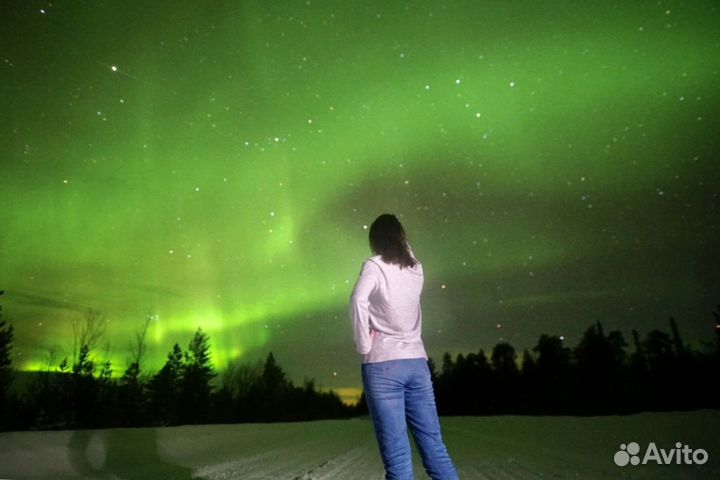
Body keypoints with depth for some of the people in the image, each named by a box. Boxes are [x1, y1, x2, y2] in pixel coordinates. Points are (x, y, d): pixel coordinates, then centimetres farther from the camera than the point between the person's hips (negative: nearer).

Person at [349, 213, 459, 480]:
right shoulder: (416, 269, 10)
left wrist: (363, 344, -12)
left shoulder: (375, 265, -4)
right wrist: (400, 240, 27)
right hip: (417, 362, 5)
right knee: (435, 447, 8)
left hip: (383, 364, -5)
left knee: (397, 455, -2)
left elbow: (358, 301, -21)